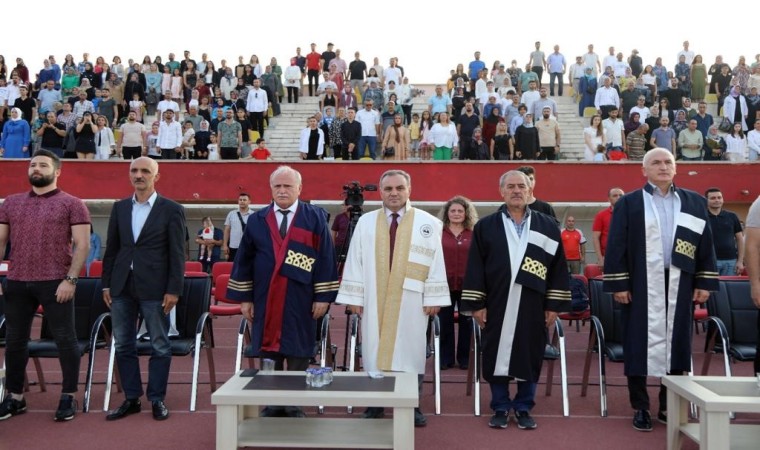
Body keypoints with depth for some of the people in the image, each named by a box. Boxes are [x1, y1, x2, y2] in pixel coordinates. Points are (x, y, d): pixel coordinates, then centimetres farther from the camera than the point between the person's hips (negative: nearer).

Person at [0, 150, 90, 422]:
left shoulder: (71, 204, 0)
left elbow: (82, 244, -6)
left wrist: (70, 279, -14)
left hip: (55, 283, -4)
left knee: (65, 339, 0)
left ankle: (69, 398, 11)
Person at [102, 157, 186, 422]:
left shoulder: (171, 210, -2)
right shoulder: (119, 207, 11)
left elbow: (177, 253, -5)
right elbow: (111, 248, 13)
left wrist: (173, 290, -10)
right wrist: (106, 283, 7)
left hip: (154, 288, -4)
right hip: (121, 286, 4)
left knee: (159, 346, 4)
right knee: (123, 345, 9)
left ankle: (157, 399, 16)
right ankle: (131, 399, 21)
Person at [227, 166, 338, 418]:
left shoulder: (315, 218, 1)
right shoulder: (256, 221, 7)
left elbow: (325, 258, -3)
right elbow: (244, 260, 7)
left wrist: (323, 296, -9)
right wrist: (244, 297, 2)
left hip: (300, 302, -2)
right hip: (265, 301, 2)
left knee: (298, 357, 4)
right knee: (268, 357, 7)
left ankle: (296, 407, 16)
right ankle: (271, 407, 19)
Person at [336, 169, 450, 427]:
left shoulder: (427, 223, 1)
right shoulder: (366, 222, 5)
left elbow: (436, 263, -1)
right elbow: (354, 262, 4)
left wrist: (433, 298, -6)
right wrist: (354, 297, -2)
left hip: (411, 301, -1)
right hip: (375, 300, 1)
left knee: (410, 351, 4)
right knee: (374, 351, 6)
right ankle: (374, 406, 17)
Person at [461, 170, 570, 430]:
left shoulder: (547, 227, 7)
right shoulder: (485, 227, 4)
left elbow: (558, 268, 5)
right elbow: (475, 267, 1)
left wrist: (554, 305, -1)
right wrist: (476, 304, -5)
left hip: (532, 306, 1)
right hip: (497, 305, -1)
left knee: (529, 356, 6)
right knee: (496, 356, 4)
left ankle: (523, 409, 21)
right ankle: (500, 409, 18)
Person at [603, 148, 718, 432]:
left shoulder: (694, 203, 10)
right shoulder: (628, 203, 1)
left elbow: (706, 245, 9)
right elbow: (616, 247, -3)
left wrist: (704, 282, 2)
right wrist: (618, 284, -9)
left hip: (679, 286, 3)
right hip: (642, 287, -2)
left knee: (676, 343, 7)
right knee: (640, 345, 2)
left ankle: (669, 406, 20)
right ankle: (640, 408, 12)